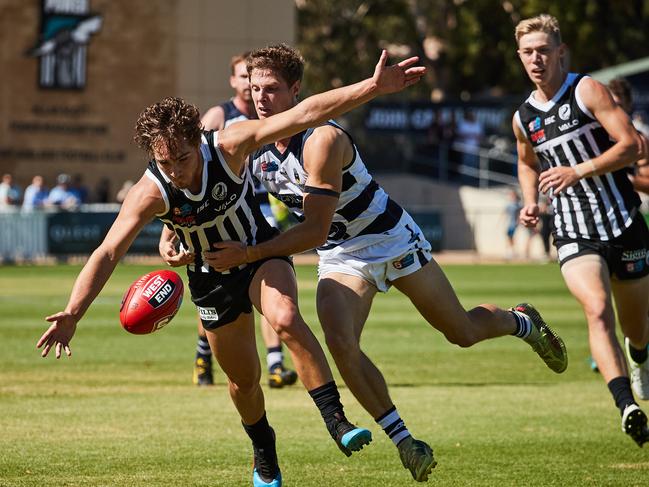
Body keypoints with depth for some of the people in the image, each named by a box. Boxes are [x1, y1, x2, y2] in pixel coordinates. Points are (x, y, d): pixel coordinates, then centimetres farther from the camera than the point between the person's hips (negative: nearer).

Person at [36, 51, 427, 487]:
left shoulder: (228, 146, -29)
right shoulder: (150, 193, -28)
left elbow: (305, 114, -32)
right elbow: (107, 254, -33)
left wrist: (374, 87, -39)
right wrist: (74, 313, -48)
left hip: (260, 251, -1)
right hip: (212, 277, 1)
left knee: (286, 319, -32)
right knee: (244, 378, 10)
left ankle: (336, 420, -28)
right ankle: (264, 451, 39)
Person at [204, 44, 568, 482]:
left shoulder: (322, 140, -32)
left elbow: (315, 230, -33)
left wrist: (248, 254, -36)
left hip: (391, 239, -5)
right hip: (339, 255, 5)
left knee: (464, 333, 8)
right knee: (340, 344, -21)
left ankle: (523, 322, 43)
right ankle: (404, 441, -8)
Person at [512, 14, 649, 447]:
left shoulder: (587, 91, -7)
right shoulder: (524, 118, 9)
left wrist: (579, 171, -25)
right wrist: (531, 201, 10)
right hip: (574, 236, 2)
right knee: (597, 309, -25)